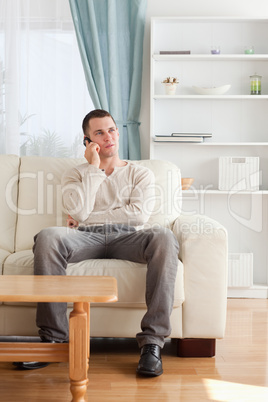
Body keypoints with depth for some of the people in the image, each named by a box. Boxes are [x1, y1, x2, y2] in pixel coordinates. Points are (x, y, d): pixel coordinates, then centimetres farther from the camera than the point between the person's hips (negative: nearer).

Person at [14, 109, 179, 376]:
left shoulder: (140, 173, 22)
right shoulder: (75, 175, 22)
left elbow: (140, 214, 2)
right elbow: (79, 212, 0)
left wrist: (91, 217, 1)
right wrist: (94, 168, 4)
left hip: (127, 236, 0)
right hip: (87, 237, 0)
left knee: (164, 238, -35)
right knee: (47, 237, -34)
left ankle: (152, 341, -35)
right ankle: (53, 337, -28)